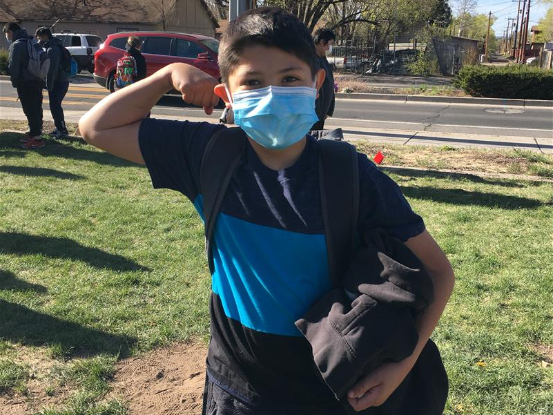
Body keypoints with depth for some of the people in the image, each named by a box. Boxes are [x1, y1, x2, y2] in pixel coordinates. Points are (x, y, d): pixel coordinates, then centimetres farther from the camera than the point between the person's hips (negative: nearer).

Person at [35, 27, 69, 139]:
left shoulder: (52, 49, -15)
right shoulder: (52, 47, 17)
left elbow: (52, 69, -22)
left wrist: (49, 85, -20)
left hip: (58, 82, -10)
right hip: (61, 80, 10)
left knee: (55, 106, -7)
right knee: (56, 105, 15)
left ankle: (62, 130, -4)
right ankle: (60, 128, 22)